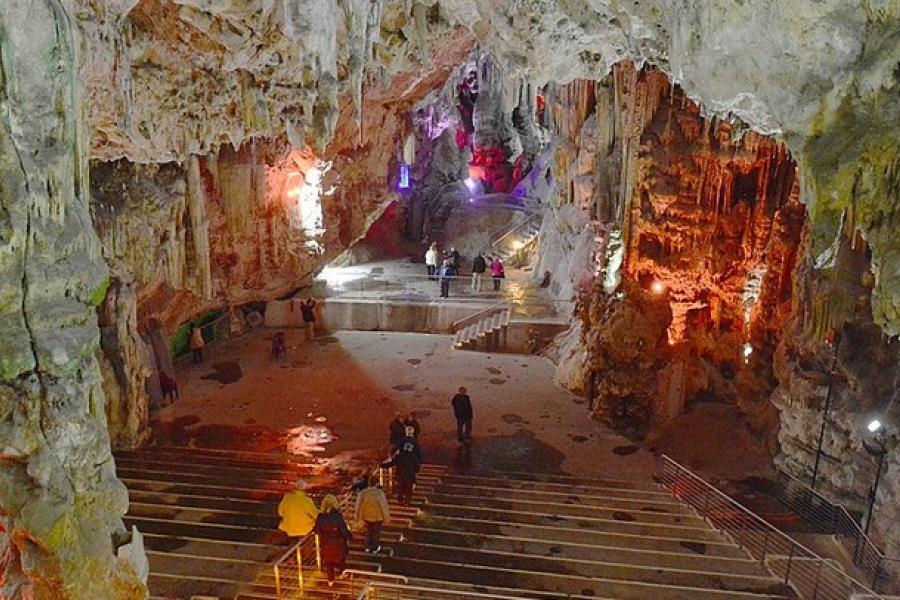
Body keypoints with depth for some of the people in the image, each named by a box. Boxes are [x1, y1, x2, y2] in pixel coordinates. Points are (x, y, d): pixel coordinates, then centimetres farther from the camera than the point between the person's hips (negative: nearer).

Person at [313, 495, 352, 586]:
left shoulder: (320, 516, -17)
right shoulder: (337, 516, -27)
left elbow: (316, 530, -5)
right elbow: (344, 530, -23)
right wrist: (350, 536, -3)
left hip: (325, 544, 3)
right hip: (338, 544, -3)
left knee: (328, 561, 23)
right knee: (340, 558, 26)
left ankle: (330, 580, 34)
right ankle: (340, 573, 45)